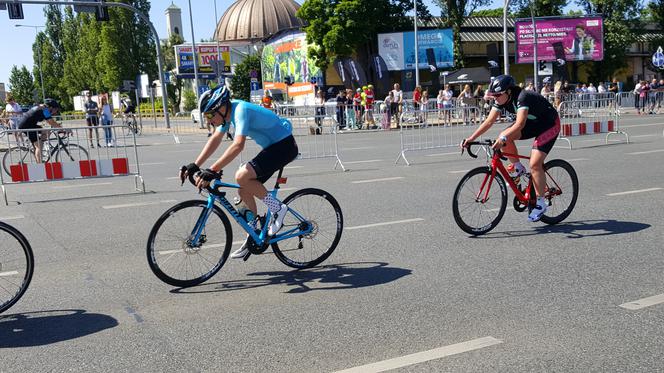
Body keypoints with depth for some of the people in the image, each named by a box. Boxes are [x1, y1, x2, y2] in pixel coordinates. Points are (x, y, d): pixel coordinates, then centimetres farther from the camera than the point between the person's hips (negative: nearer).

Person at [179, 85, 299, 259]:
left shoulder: (241, 110, -25)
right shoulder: (227, 111, 2)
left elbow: (238, 145, -37)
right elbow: (215, 140, 9)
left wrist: (212, 171, -40)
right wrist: (195, 166, 2)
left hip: (284, 145, -10)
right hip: (272, 146, 10)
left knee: (242, 176, -25)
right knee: (244, 191, 6)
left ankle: (277, 208, -8)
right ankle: (253, 238, 18)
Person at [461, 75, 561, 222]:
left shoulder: (522, 97, -33)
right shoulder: (501, 100, -10)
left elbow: (520, 124, -45)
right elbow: (489, 121, -11)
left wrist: (503, 139, -55)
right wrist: (471, 138, -19)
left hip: (549, 124, -7)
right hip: (533, 123, 8)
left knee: (535, 164, -18)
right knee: (504, 137, -17)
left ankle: (540, 204, -5)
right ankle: (517, 168, 5)